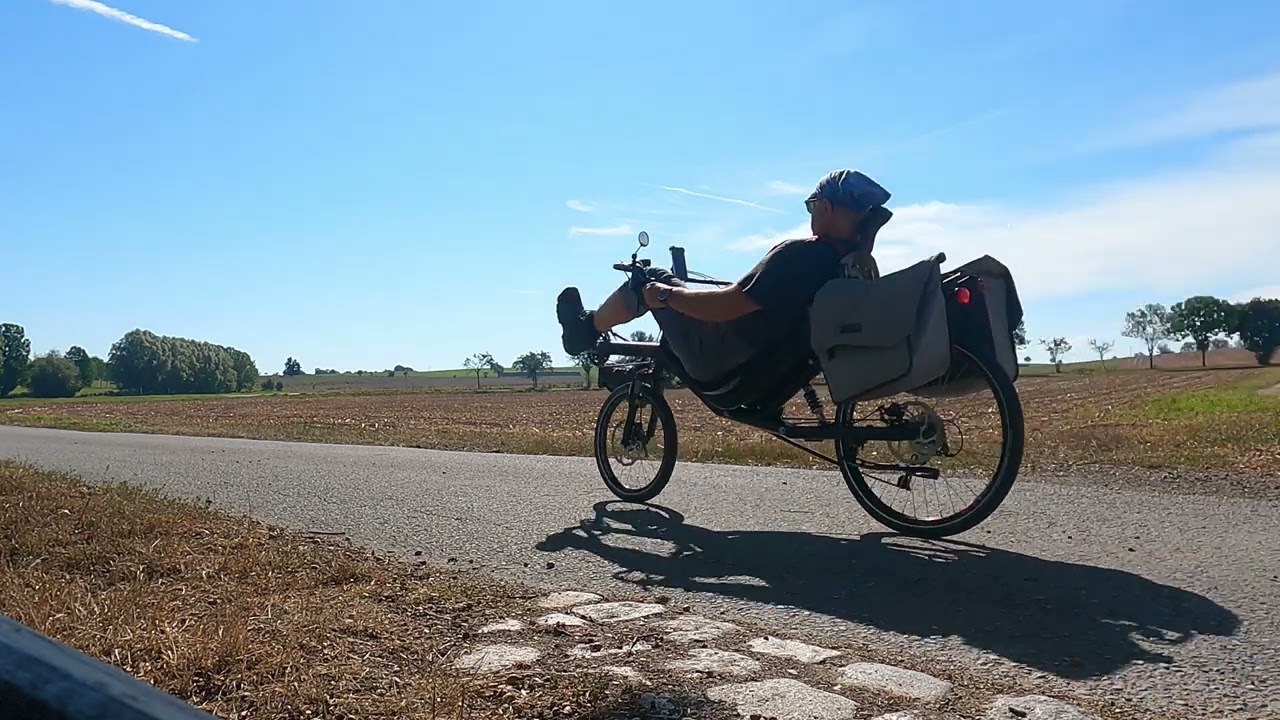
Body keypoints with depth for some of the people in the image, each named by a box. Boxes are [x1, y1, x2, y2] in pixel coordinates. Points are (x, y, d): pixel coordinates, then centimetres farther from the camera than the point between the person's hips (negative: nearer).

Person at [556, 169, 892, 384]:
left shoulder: (801, 254, -28)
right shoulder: (866, 267, -4)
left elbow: (726, 306, -28)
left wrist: (665, 295, -13)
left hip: (723, 364, -8)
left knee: (653, 281, 7)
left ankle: (586, 330, 27)